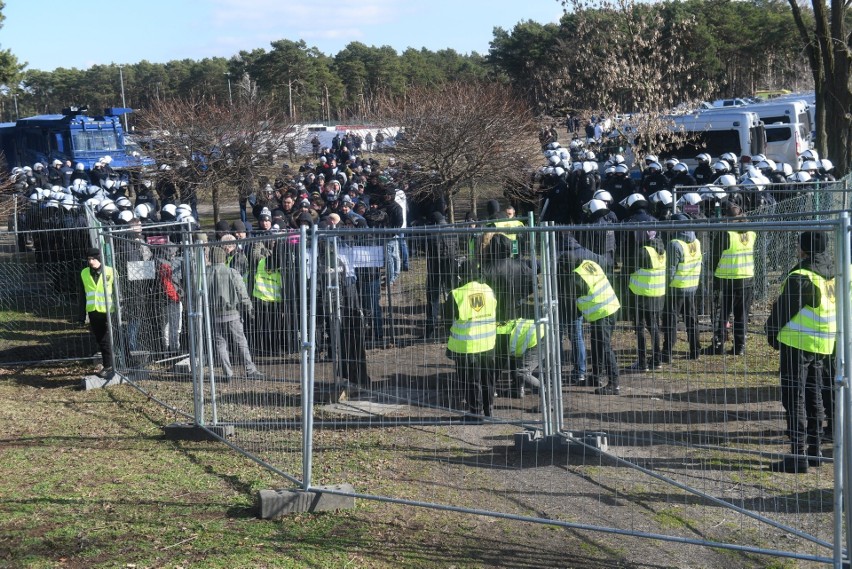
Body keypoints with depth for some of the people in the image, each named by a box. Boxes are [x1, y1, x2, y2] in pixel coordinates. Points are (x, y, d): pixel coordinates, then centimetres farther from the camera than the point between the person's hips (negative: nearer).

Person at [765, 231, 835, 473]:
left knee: (794, 397, -3)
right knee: (814, 394, 17)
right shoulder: (834, 273, 5)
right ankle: (814, 449, 23)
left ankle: (798, 453, -5)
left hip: (797, 342, -8)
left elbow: (783, 308, -13)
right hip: (824, 344, 8)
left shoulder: (801, 277, -20)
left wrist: (772, 333, 4)